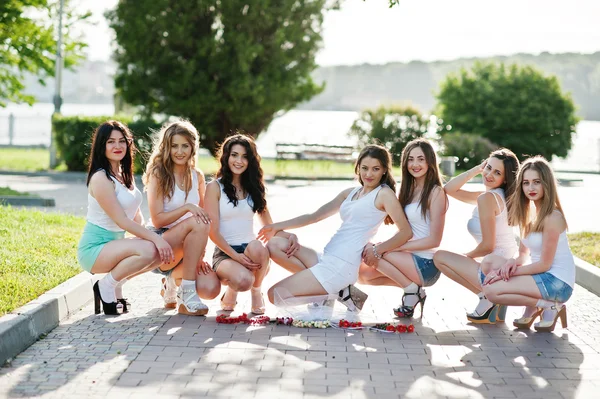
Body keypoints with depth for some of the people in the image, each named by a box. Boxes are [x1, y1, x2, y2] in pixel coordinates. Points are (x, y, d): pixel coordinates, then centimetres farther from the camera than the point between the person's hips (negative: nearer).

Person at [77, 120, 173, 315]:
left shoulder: (125, 175, 11)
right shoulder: (101, 178, -16)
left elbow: (137, 217, 10)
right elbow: (121, 221, -21)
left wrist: (155, 238, -7)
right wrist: (155, 238, -25)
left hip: (115, 243, 9)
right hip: (94, 248, -9)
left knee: (163, 252, -10)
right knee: (148, 250, -31)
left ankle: (116, 283, 5)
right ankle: (106, 285, -9)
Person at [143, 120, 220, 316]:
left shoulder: (197, 176, 9)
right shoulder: (158, 174, -6)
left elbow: (204, 217, 8)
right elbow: (157, 220, -11)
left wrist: (200, 255, -5)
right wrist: (187, 207, -25)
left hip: (188, 249, 4)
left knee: (210, 288, -23)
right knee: (197, 223, -33)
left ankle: (173, 280, 11)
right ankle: (187, 295, -24)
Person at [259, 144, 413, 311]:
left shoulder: (384, 194, -4)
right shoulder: (350, 193, 17)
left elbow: (406, 232, -11)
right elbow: (315, 216, 20)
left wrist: (377, 250, -14)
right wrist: (277, 226, 16)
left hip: (342, 265, -9)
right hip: (326, 259, 9)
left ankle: (338, 293, 0)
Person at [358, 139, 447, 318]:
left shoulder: (435, 192, -11)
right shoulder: (408, 189, 12)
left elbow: (434, 240, -15)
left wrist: (387, 248, -18)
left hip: (426, 264, -8)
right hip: (409, 258, 8)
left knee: (369, 252, -18)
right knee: (363, 273, -5)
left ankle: (412, 290, -6)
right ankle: (412, 285, 7)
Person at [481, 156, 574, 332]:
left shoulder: (552, 217, -18)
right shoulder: (530, 214, 9)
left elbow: (544, 264, -17)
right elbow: (523, 253, 11)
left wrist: (509, 271, -12)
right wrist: (512, 263, -12)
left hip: (557, 282, -9)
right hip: (542, 276, 9)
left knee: (492, 290, -19)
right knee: (488, 268, 4)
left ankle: (550, 306, -5)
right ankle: (533, 309, 5)